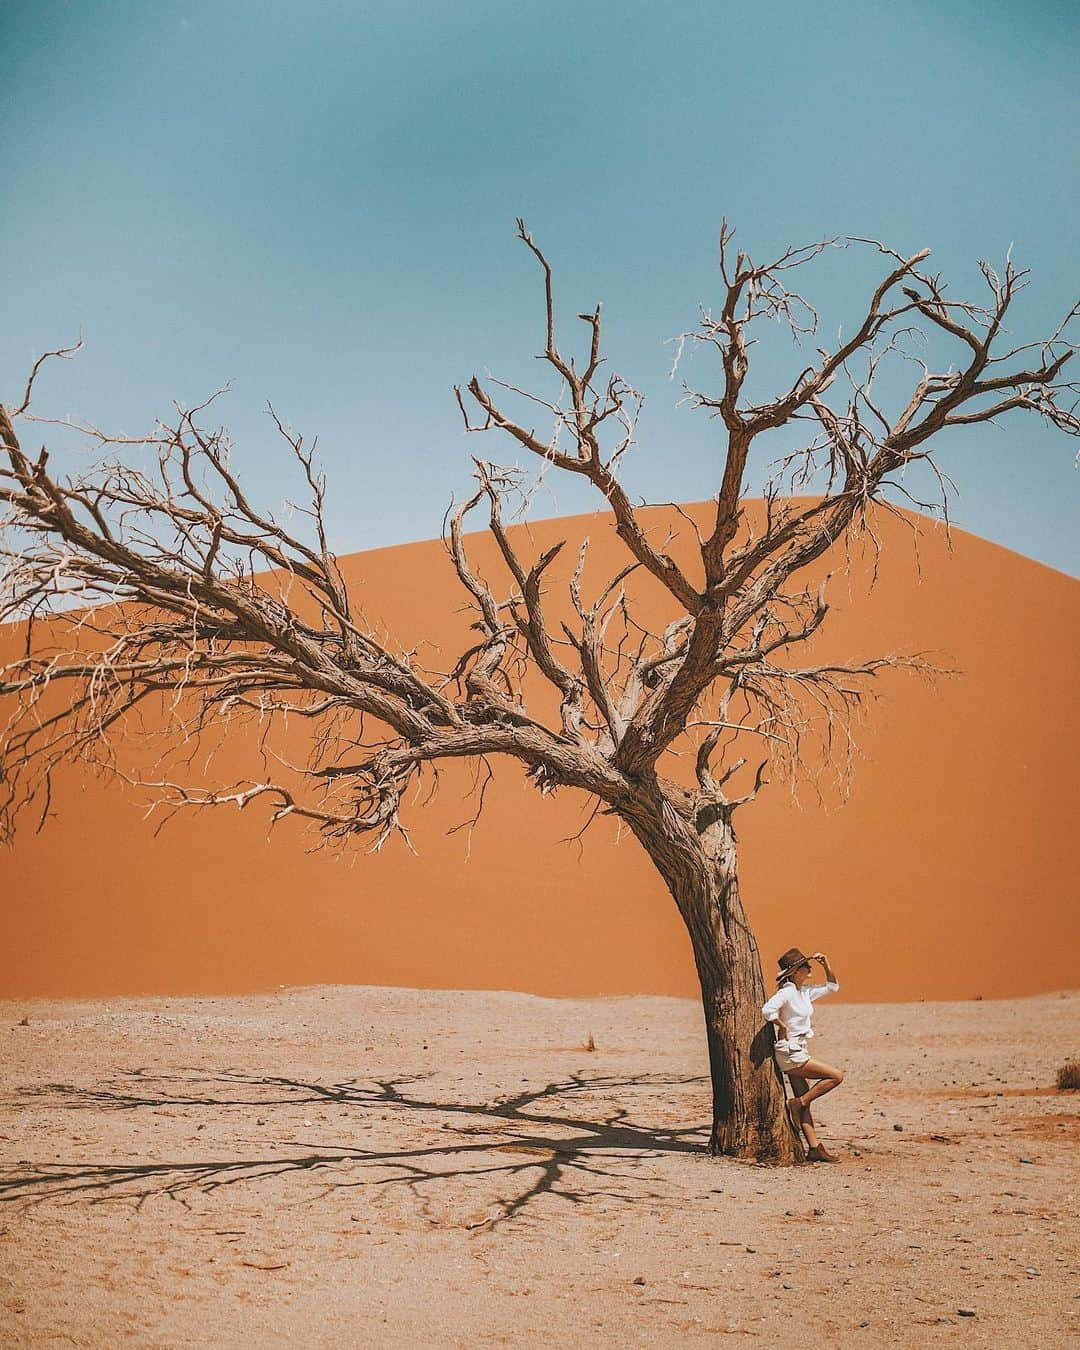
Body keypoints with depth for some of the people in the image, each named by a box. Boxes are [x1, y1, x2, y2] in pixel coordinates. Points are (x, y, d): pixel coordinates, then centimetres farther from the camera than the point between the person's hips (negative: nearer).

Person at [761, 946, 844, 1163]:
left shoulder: (805, 992, 12)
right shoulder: (787, 992, -15)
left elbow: (832, 986, 24)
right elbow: (768, 1010, -32)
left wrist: (826, 964, 12)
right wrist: (783, 1027, -18)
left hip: (798, 1052, 9)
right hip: (790, 1053, -9)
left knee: (803, 1101, 9)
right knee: (836, 1076, -9)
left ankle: (815, 1148, 11)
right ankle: (796, 1104, -4)